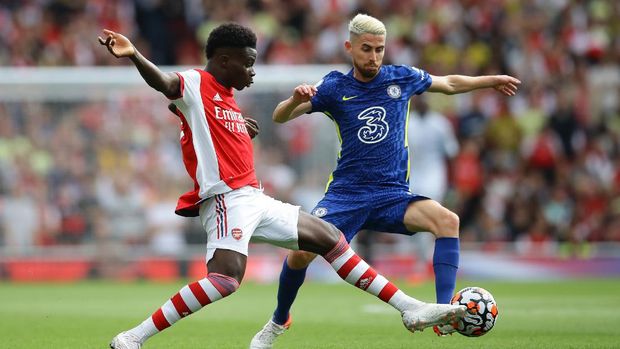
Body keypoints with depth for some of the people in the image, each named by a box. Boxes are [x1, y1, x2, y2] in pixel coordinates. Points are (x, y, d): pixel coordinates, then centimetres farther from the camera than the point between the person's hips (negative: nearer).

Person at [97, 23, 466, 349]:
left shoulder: (226, 97, 20)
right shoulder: (196, 83, -7)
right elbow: (162, 81, -29)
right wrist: (133, 55, -46)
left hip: (255, 200, 10)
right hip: (227, 198, -10)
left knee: (328, 236, 13)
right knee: (226, 277, -29)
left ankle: (410, 310, 21)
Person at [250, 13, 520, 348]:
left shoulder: (402, 78, 4)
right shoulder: (334, 87, 0)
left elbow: (449, 84, 23)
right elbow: (279, 117, -4)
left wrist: (492, 80, 29)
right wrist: (296, 99, -25)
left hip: (393, 196, 1)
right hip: (346, 194, -1)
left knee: (447, 220, -27)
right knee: (301, 251, -20)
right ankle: (279, 321, 9)